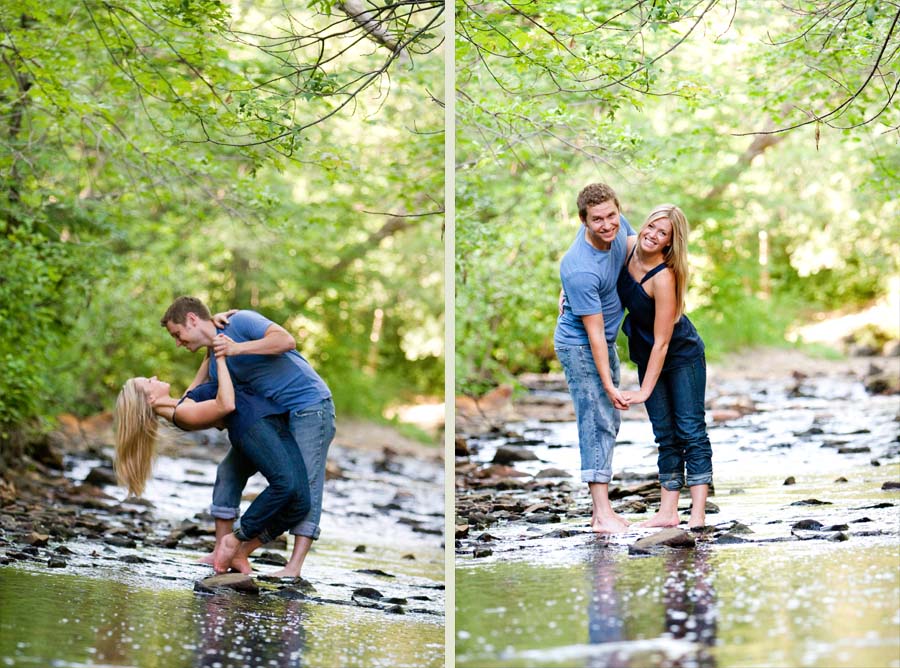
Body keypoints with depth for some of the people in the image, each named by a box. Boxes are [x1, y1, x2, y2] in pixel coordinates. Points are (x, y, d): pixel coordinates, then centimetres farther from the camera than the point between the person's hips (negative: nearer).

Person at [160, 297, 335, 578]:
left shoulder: (241, 322, -13)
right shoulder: (215, 365, 11)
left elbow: (287, 340, -27)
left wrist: (238, 348, -30)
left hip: (310, 405, -9)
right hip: (272, 414, 9)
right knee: (230, 470, 8)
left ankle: (295, 566, -21)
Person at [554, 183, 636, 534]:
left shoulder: (616, 227, -10)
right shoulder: (581, 271, -32)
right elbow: (594, 333, -27)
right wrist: (609, 386, -24)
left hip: (606, 342, 9)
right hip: (580, 346, -9)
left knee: (609, 423, 10)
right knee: (597, 424, -12)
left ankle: (600, 505, 16)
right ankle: (601, 514, -14)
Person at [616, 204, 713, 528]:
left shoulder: (664, 278, -30)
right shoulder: (628, 246, -11)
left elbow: (662, 342, -28)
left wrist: (645, 391, -27)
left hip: (683, 357, -7)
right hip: (646, 356, 7)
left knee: (690, 431, -7)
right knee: (665, 435, 7)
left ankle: (697, 515, -9)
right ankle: (668, 512, 7)